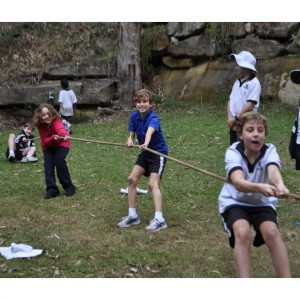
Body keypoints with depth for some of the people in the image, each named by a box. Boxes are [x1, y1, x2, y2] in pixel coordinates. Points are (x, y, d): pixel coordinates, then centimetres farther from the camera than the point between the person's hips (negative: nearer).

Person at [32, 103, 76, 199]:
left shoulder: (56, 120, -31)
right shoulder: (40, 125, -19)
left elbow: (60, 129, -55)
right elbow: (45, 141, -22)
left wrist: (65, 136, -78)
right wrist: (53, 138, -44)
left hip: (61, 144, -3)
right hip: (48, 146, 4)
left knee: (59, 162, -24)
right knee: (48, 165, -16)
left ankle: (69, 187, -10)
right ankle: (52, 189, -9)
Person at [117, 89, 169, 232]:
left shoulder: (153, 117, -24)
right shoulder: (134, 115, -4)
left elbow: (150, 131, -45)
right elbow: (132, 134, -1)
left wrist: (146, 143, -66)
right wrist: (130, 140, -25)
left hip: (158, 152, -7)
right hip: (145, 152, 7)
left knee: (153, 184, -18)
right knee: (132, 179, 1)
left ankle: (159, 219, -20)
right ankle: (132, 216, 12)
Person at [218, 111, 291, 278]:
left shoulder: (270, 151, -16)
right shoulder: (233, 152, -21)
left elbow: (273, 171, -40)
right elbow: (238, 182, -40)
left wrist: (280, 185, -64)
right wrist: (260, 187, -61)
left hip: (262, 202, 2)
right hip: (234, 201, -1)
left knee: (271, 232, -26)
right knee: (242, 233, -29)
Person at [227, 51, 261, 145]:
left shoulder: (254, 83, -11)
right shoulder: (237, 81, 11)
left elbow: (250, 105, -18)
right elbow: (231, 100, 8)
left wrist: (236, 118, -14)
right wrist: (230, 118, -6)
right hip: (234, 125, 7)